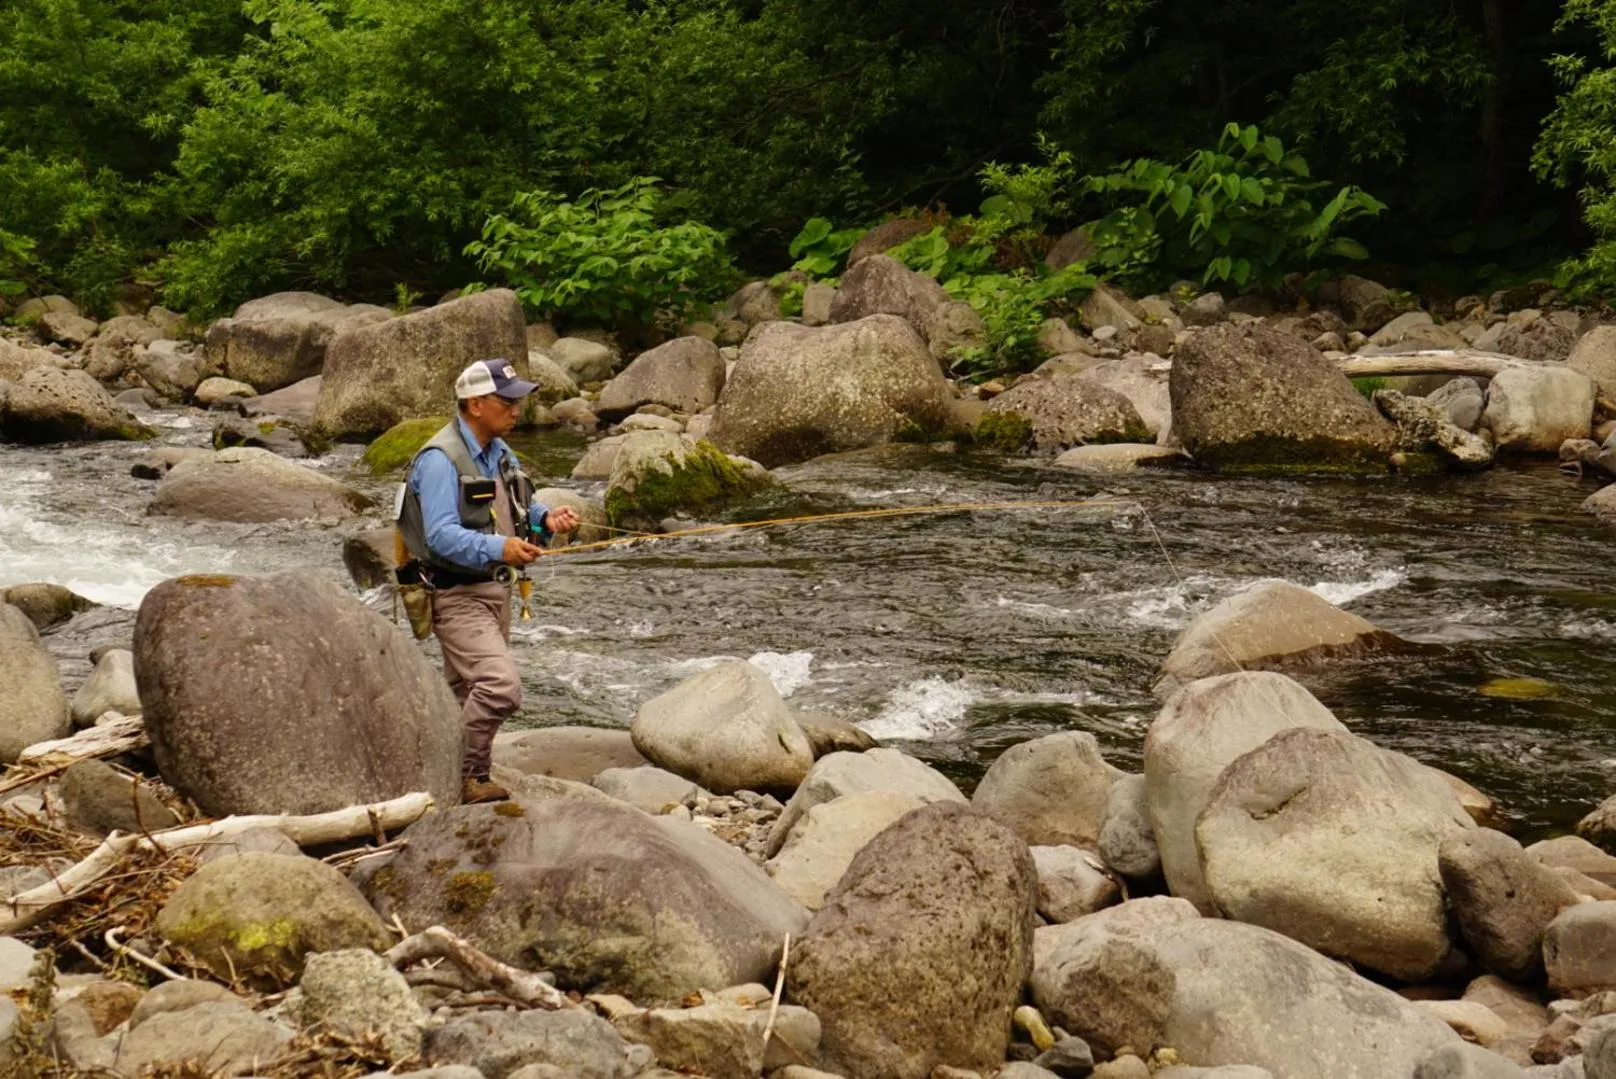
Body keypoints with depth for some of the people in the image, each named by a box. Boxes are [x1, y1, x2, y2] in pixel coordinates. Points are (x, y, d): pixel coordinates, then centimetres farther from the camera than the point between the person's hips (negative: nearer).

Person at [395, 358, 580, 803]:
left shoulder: (500, 452, 11)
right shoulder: (440, 458, -19)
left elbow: (518, 512, 18)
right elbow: (442, 536, -28)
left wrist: (547, 519, -5)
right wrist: (499, 549, -41)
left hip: (495, 590, 9)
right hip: (458, 595, -9)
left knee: (467, 692, 17)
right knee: (501, 685, -21)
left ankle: (458, 778, 28)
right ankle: (466, 776, -6)